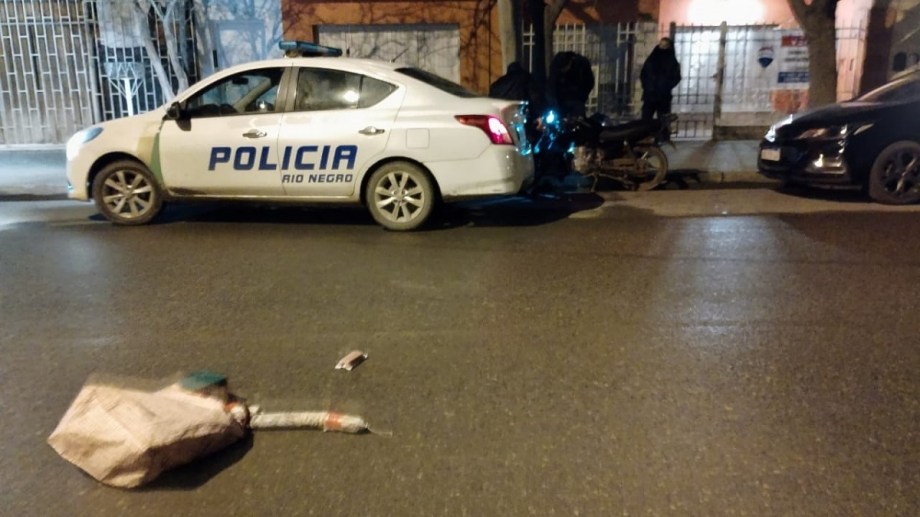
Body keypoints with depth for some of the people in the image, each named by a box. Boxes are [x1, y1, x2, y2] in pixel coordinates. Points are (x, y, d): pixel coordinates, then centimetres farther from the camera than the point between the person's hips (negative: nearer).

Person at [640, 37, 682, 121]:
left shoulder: (673, 63, 5)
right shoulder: (651, 59, 12)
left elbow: (676, 78, -2)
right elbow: (643, 75, 12)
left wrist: (665, 88, -13)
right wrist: (646, 86, -4)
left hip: (664, 97, -2)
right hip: (649, 95, 2)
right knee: (645, 120, -3)